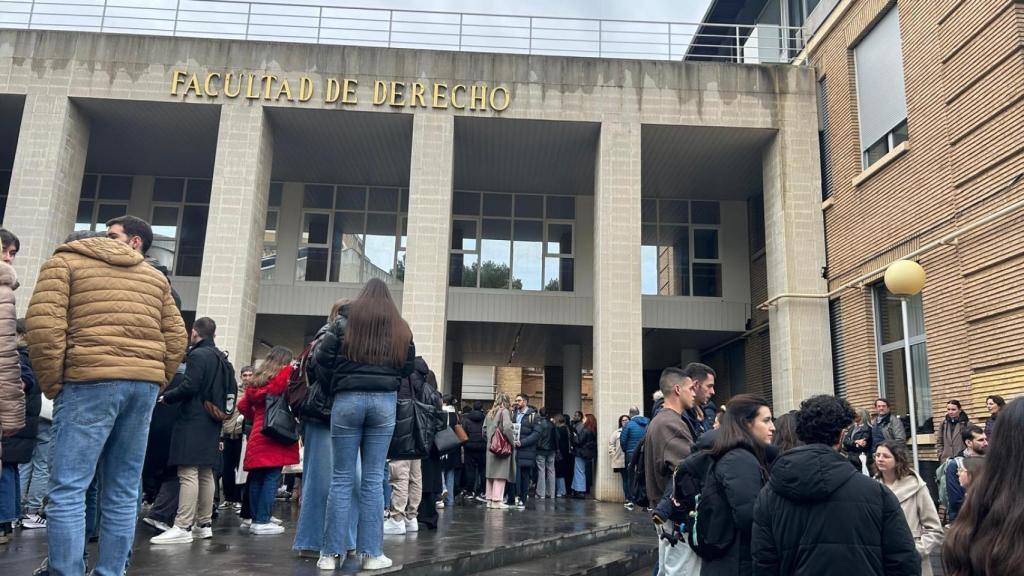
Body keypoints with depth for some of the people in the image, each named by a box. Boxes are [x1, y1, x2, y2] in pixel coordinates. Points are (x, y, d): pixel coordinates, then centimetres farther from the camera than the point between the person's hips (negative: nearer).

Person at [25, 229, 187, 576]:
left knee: (68, 490, -2)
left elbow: (44, 324, -5)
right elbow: (176, 337, 16)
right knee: (123, 492, 9)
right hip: (144, 383, 5)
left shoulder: (65, 261, 11)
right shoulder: (155, 277, 24)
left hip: (91, 381, -5)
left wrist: (53, 384, 1)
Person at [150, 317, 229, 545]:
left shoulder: (198, 355, -10)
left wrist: (166, 397, -4)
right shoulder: (221, 357, 16)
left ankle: (182, 527, -12)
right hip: (212, 423, 9)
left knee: (188, 474, -10)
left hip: (193, 421, -9)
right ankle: (204, 525, 16)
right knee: (206, 474, 11)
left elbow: (189, 387, -17)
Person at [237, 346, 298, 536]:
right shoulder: (286, 374, -3)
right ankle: (262, 522, -5)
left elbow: (243, 405, 17)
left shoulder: (257, 379, 16)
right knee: (271, 479, -5)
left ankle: (256, 519, 15)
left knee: (256, 478, 9)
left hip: (257, 436, 7)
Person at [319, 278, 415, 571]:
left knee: (342, 478, 3)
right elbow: (408, 367, 10)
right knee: (374, 479, 3)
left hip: (348, 399, -1)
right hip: (384, 401, 1)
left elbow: (325, 359, 3)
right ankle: (371, 554, 6)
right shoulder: (401, 327, 12)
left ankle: (333, 552, 6)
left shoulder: (347, 320, 7)